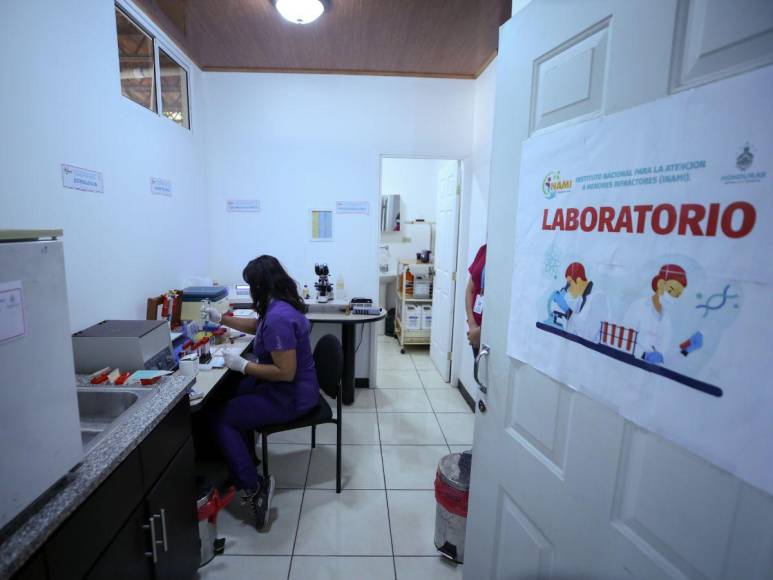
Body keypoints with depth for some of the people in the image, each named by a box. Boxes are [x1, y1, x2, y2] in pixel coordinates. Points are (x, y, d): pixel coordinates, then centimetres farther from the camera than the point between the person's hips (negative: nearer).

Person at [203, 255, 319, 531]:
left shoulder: (278, 317, -29)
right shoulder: (281, 306, 3)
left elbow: (285, 372, -31)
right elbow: (257, 327, 24)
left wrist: (243, 365, -21)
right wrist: (222, 319, 27)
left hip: (290, 397, -10)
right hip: (289, 387, 10)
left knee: (220, 418, -4)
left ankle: (254, 490, -2)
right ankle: (241, 459, 30)